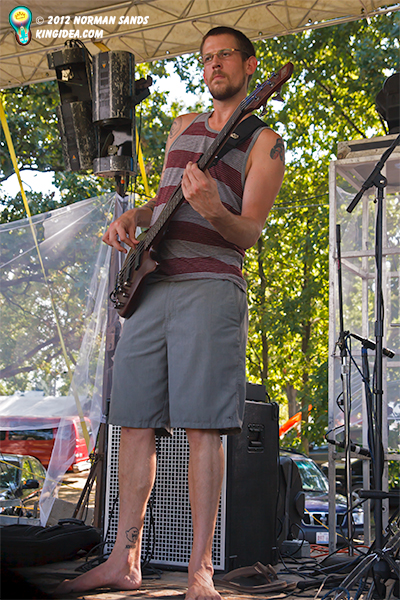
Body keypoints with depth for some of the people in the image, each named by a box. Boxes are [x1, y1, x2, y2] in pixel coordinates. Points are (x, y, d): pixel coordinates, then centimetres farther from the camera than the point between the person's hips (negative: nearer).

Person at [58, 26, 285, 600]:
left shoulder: (263, 141, 4)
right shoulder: (182, 126, 22)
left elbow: (250, 232, -5)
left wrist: (212, 211, -26)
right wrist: (129, 219, 7)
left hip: (212, 288, -6)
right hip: (150, 285, 6)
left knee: (203, 428, -10)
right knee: (135, 422, 4)